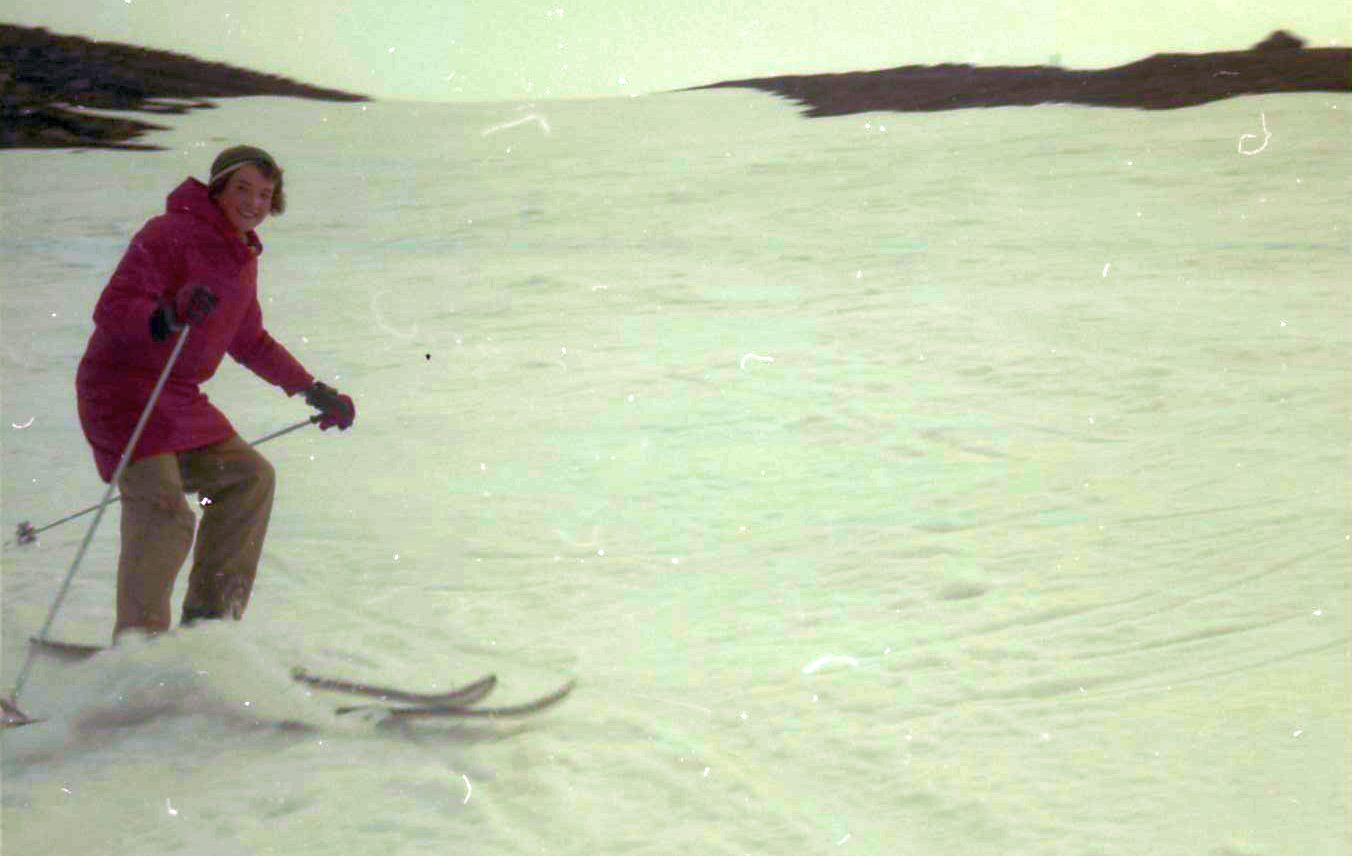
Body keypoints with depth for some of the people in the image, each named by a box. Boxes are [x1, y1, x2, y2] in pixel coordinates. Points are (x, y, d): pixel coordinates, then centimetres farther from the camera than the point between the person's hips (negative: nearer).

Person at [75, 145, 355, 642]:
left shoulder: (243, 257, 14)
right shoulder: (170, 235, -13)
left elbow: (250, 343, 27)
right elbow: (110, 311, -22)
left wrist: (314, 391, 28)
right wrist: (167, 317, -42)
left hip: (179, 399, 9)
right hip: (121, 389, -9)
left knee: (248, 477, 6)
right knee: (164, 515, -21)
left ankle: (208, 618, 11)